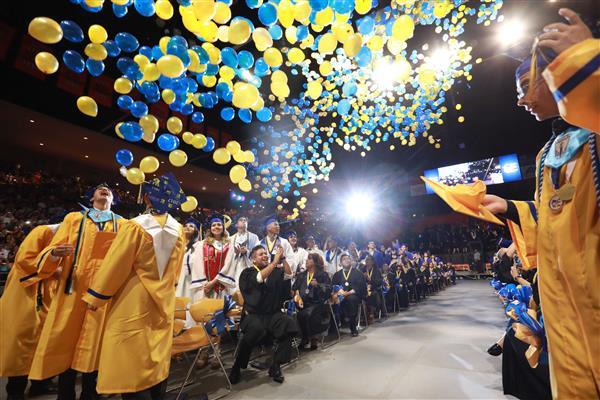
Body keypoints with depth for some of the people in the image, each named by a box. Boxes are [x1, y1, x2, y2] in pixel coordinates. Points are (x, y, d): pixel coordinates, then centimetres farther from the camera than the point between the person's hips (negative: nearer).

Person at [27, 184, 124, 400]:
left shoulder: (123, 224, 12)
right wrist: (55, 253, -16)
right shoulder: (73, 218, 14)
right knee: (66, 341, 4)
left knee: (94, 344, 4)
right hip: (73, 287, 1)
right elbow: (52, 249, 5)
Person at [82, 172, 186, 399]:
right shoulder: (178, 230, -2)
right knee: (158, 358, 19)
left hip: (134, 302, -5)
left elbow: (115, 265, -11)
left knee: (131, 360, 7)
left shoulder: (135, 226, -17)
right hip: (164, 302, 5)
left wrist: (95, 297, 3)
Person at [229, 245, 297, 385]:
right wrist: (275, 262, -25)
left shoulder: (275, 271, 12)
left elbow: (288, 274, -3)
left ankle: (276, 366, -7)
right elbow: (259, 278, -19)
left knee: (289, 323, -24)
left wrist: (282, 258, -14)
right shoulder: (247, 272, 1)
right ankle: (237, 367, -8)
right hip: (253, 314, -3)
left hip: (273, 313, 3)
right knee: (256, 329, -33)